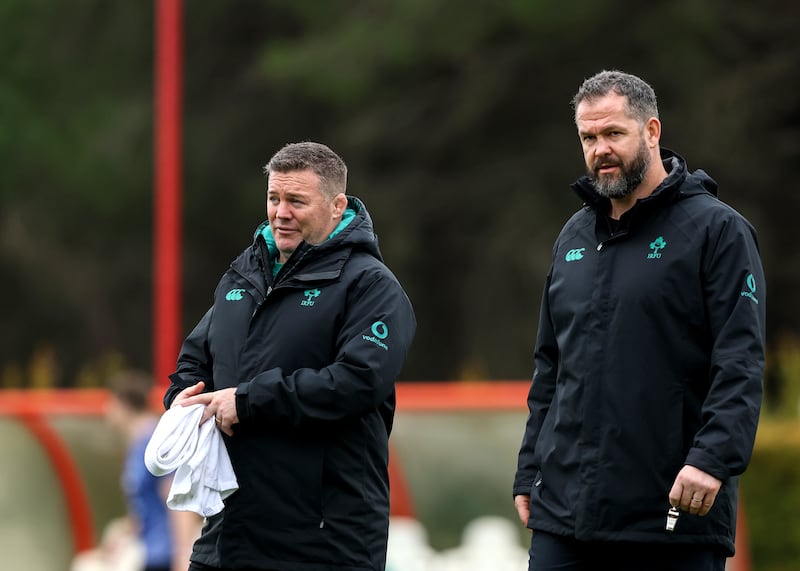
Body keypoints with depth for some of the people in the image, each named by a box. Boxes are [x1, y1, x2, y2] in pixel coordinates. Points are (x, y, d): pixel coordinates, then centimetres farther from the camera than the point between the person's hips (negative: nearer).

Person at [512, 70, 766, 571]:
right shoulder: (574, 238, 17)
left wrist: (712, 458, -23)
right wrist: (529, 473, 16)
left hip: (674, 512, -6)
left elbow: (741, 362, -11)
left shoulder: (717, 230, -3)